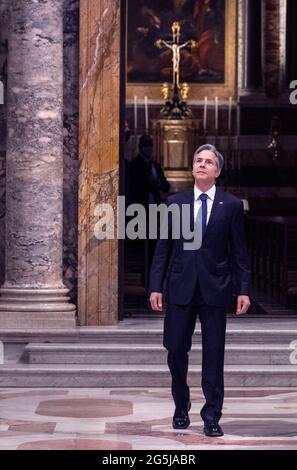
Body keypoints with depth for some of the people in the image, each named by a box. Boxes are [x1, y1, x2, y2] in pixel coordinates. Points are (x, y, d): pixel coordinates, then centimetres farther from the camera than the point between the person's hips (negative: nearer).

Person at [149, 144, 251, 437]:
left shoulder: (232, 206, 3)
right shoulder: (175, 202, 6)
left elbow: (239, 251, 3)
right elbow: (163, 248, 6)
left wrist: (243, 289, -3)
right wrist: (156, 286, 0)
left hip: (215, 289, -1)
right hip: (181, 289, 1)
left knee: (213, 356, 2)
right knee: (176, 351, 4)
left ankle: (212, 418, 9)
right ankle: (181, 408, 25)